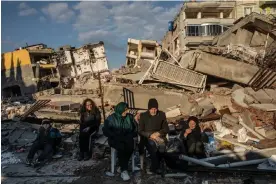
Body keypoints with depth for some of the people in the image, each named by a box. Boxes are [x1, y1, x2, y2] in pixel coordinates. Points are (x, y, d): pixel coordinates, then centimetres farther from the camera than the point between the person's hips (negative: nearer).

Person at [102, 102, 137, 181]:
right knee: (121, 147, -34)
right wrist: (117, 136, -16)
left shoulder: (130, 117, 7)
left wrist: (128, 136, -14)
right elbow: (106, 131, -6)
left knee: (130, 147, -30)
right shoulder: (111, 118, -1)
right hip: (115, 139, -2)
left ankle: (122, 168, -14)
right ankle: (124, 170, -22)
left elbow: (135, 129, 4)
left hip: (127, 138, 2)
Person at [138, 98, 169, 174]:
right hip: (147, 137, -1)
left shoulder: (162, 115, 6)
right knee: (152, 145, -33)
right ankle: (156, 167, -16)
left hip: (159, 136, 2)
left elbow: (166, 129, 9)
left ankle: (154, 167, -17)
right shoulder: (143, 115, 0)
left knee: (162, 145, -31)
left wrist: (158, 133, -11)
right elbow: (140, 131, -1)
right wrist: (150, 135, -17)